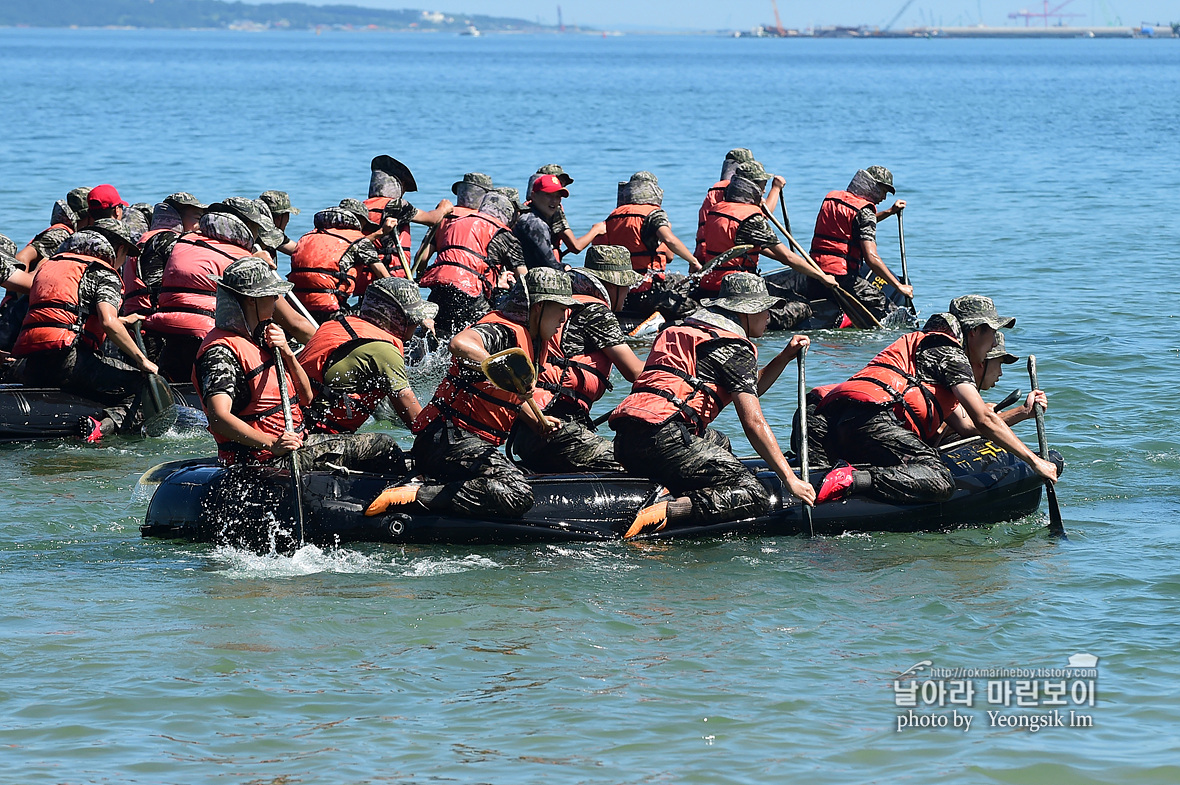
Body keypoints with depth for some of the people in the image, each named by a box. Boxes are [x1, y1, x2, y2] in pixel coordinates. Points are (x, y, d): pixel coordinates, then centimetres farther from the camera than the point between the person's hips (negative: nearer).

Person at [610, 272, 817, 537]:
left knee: (718, 442, 39)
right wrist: (789, 479, -8)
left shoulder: (691, 332, 29)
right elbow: (753, 422, -8)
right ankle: (667, 511, -29)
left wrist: (785, 357, 28)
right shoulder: (733, 348, 1)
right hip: (663, 440, -9)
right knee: (754, 497, -11)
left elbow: (747, 389, 40)